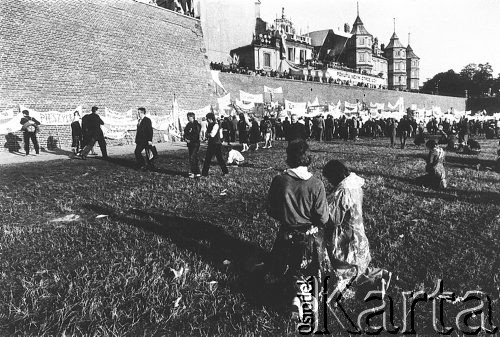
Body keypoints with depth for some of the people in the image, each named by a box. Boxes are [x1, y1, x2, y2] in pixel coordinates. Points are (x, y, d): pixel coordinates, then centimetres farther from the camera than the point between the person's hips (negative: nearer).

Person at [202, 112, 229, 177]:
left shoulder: (215, 125, -15)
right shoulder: (209, 125, 11)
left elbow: (212, 135, -23)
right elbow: (207, 135, 18)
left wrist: (208, 134, -7)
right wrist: (208, 135, -3)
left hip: (217, 145, -8)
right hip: (211, 144, 8)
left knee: (220, 159, 1)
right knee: (207, 159, 7)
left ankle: (225, 171, 16)